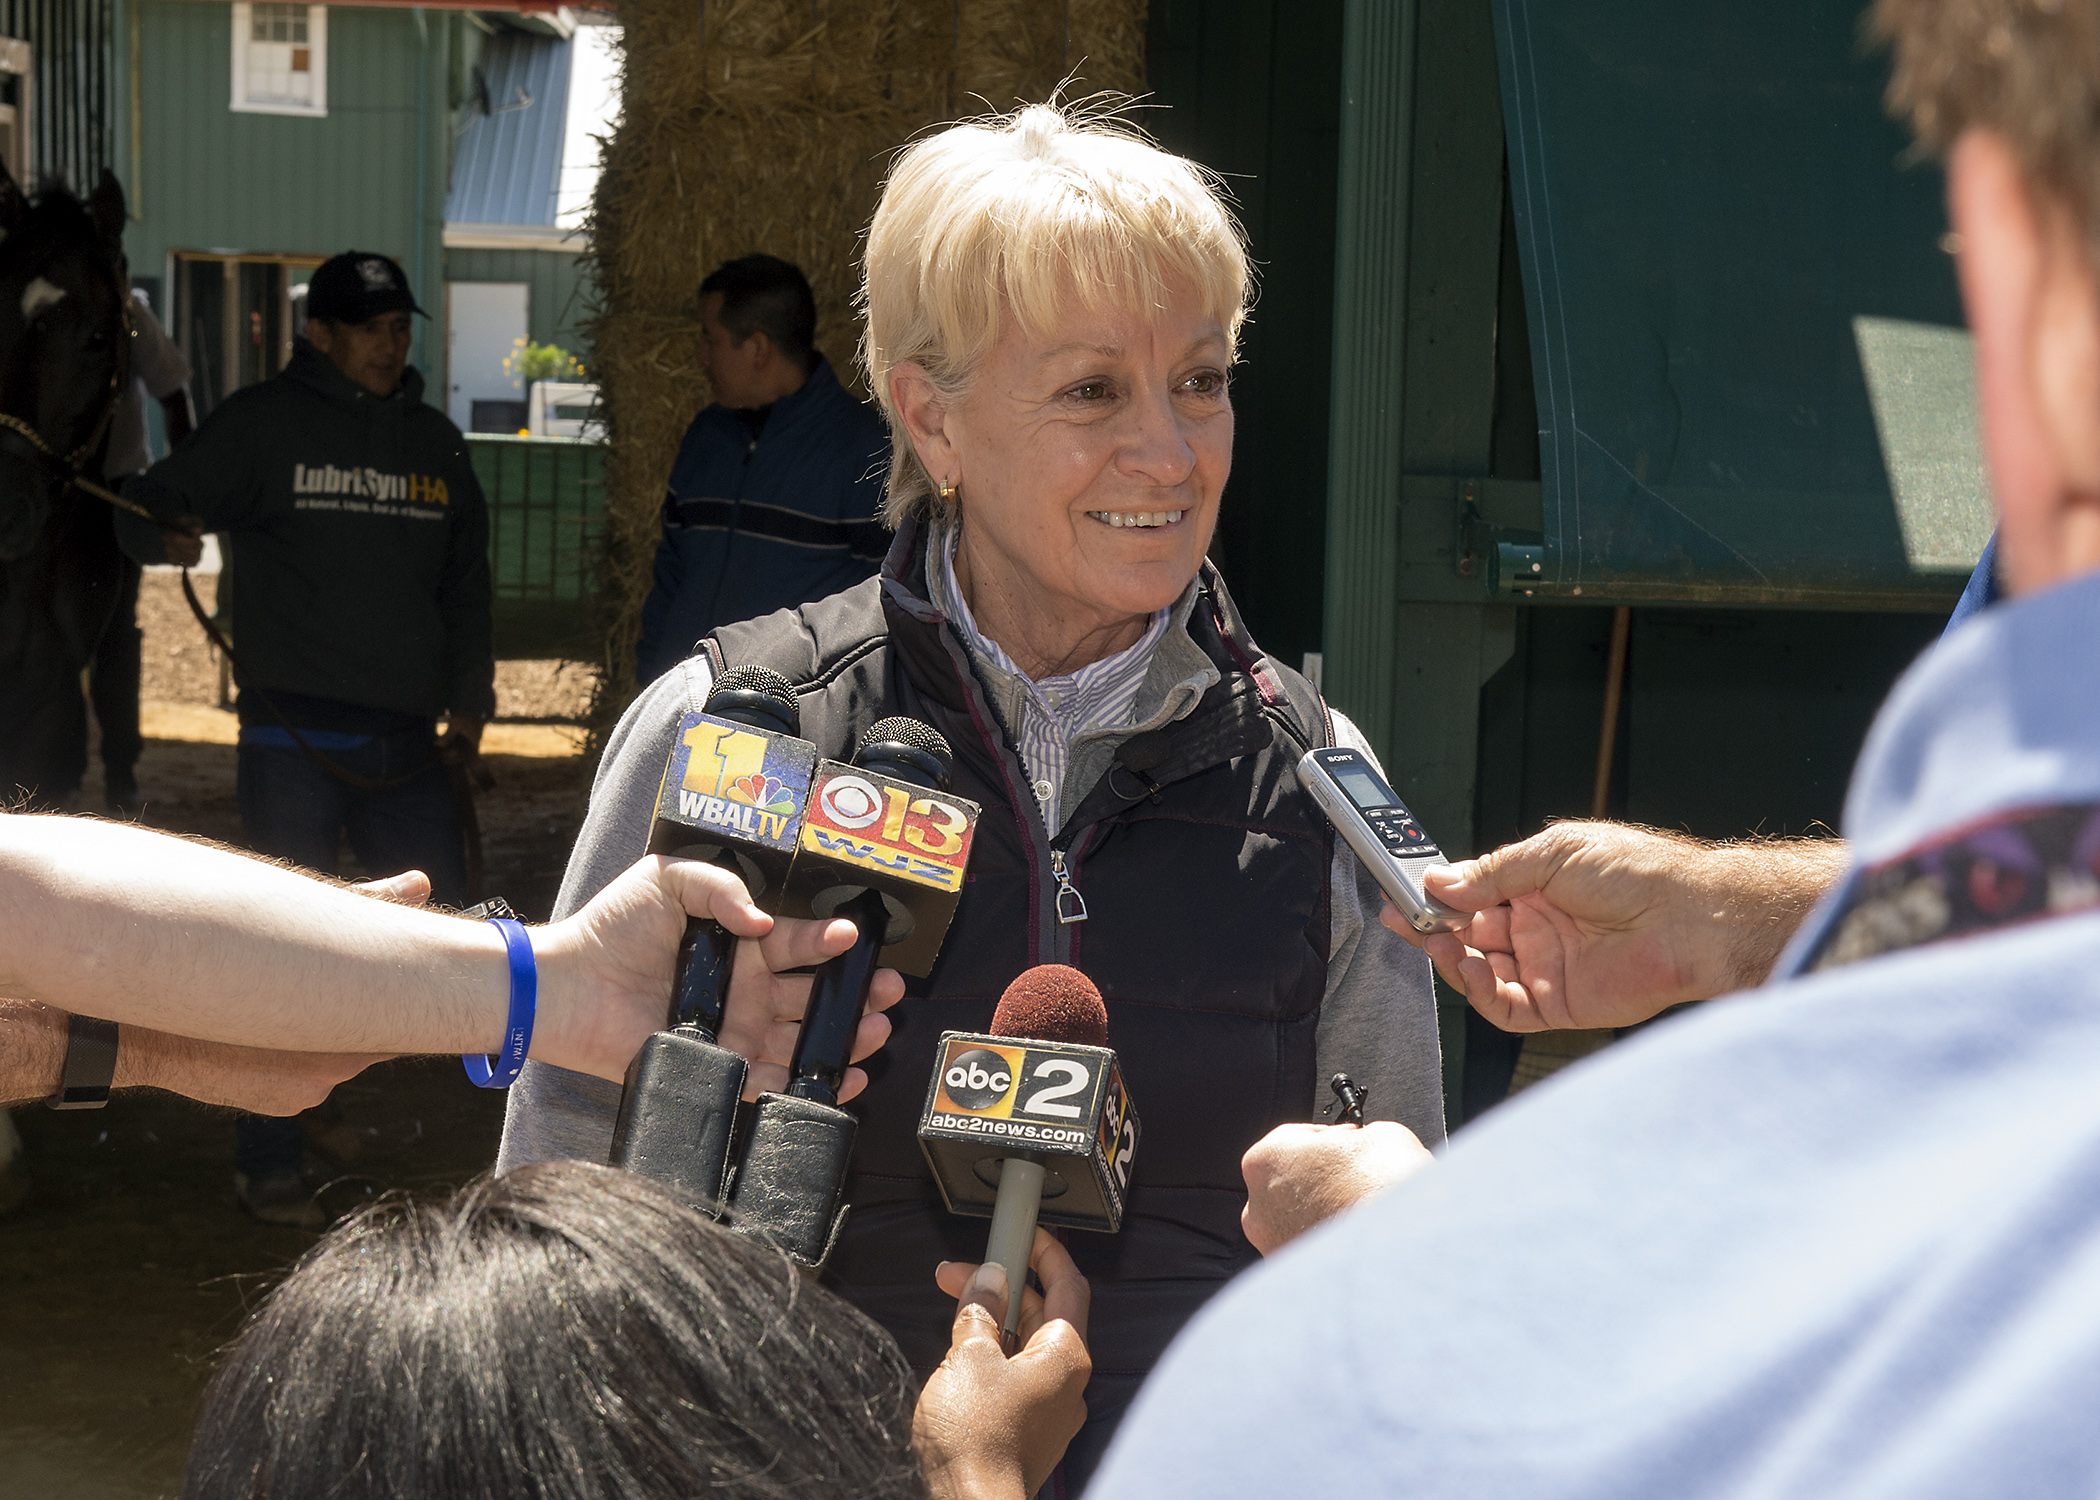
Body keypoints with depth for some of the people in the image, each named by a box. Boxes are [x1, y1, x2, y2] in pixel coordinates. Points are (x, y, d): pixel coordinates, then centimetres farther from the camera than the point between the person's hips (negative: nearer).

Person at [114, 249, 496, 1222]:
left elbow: (466, 584, 22)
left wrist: (469, 699, 16)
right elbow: (144, 518, -4)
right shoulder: (263, 424, 0)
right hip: (293, 737, -5)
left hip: (408, 741, 5)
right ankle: (268, 1161, 8)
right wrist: (174, 522, -24)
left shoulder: (435, 442, 15)